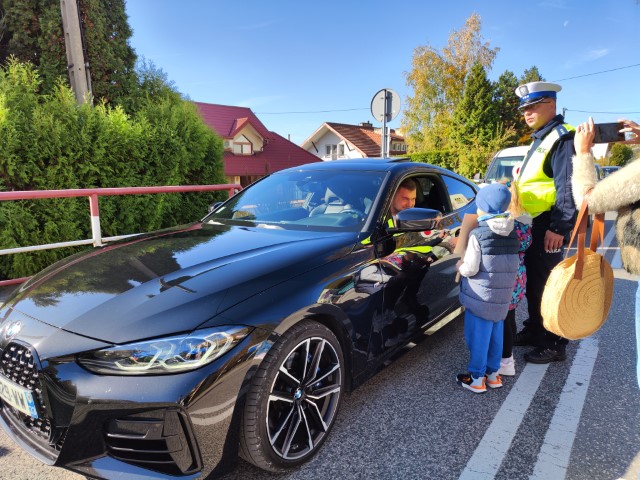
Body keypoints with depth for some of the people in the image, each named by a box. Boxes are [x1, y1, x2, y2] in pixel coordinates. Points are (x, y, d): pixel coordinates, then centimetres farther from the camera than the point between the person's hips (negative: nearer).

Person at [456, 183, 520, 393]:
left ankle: (477, 378, 15)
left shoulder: (478, 234, -16)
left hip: (481, 297, -6)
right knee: (496, 334, 19)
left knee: (478, 337, 5)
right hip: (502, 297, 7)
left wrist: (460, 266, 2)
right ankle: (493, 373, 31)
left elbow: (471, 268, -18)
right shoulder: (512, 234, 4)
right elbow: (514, 265, 9)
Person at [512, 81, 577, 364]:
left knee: (547, 284, -2)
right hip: (532, 224, 9)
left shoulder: (562, 137, -13)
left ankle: (554, 345, 11)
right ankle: (534, 330, 30)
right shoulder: (540, 138, 18)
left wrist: (559, 227, -23)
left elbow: (568, 187, -20)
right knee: (533, 282, 16)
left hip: (548, 226, -9)